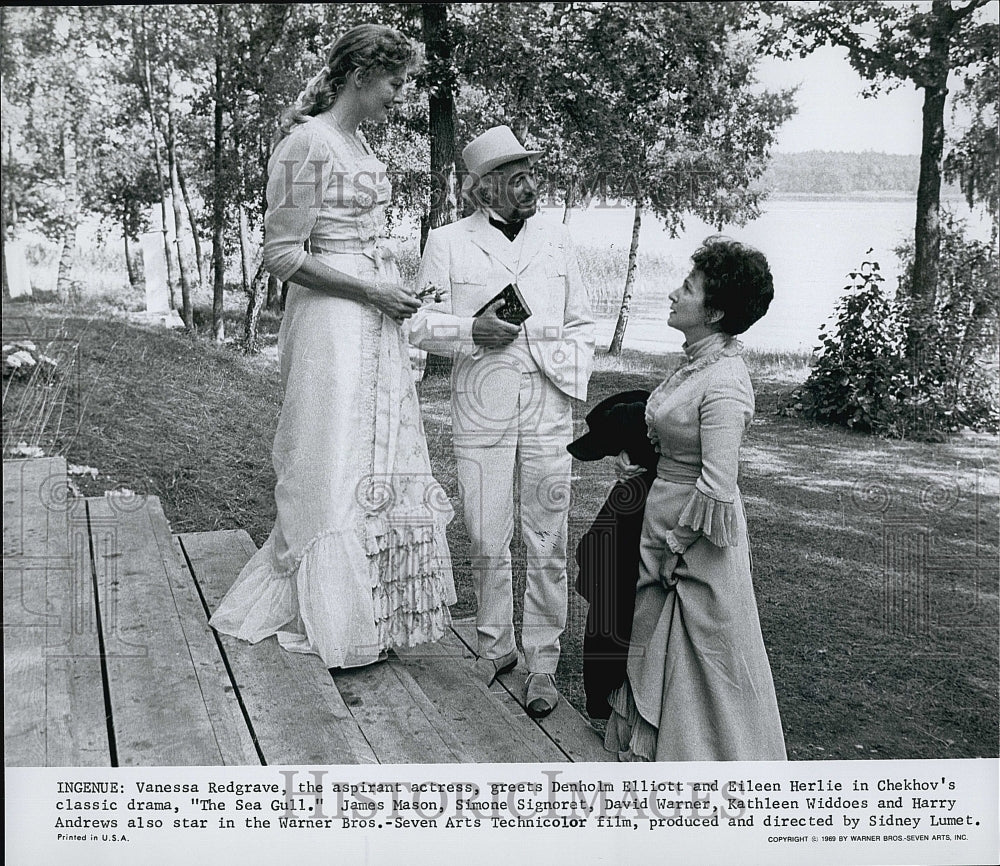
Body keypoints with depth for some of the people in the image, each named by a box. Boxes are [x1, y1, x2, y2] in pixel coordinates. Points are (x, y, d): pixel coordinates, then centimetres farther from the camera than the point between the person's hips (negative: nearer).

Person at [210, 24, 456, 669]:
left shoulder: (359, 144, 14)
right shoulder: (306, 143, -12)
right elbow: (282, 254, -15)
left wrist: (395, 286, 9)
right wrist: (370, 289, -15)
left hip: (374, 324, 9)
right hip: (330, 324, -9)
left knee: (381, 462, 12)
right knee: (335, 469, 0)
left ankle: (374, 610, 25)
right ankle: (334, 626, 15)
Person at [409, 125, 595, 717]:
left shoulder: (557, 241, 14)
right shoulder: (448, 243, 6)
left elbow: (582, 324, 17)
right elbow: (419, 324, 4)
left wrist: (573, 383, 3)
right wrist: (472, 330, -13)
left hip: (549, 411, 1)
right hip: (481, 414, -1)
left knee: (548, 544, 2)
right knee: (488, 541, 5)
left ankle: (543, 663, 14)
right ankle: (496, 647, 24)